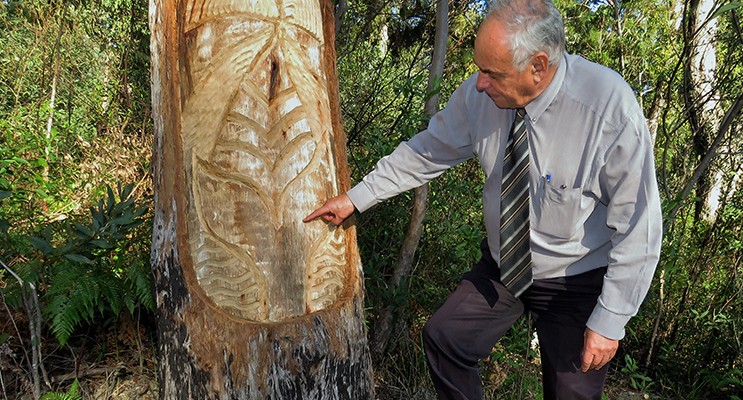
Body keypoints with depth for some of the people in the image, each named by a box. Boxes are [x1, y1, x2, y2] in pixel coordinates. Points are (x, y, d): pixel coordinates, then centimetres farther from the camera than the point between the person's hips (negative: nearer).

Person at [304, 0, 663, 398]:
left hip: (575, 282, -4)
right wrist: (355, 198, 3)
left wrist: (609, 320, -19)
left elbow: (637, 228, -21)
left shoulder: (611, 108, -28)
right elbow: (428, 151, 1)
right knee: (443, 338, 7)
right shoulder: (478, 95, -15)